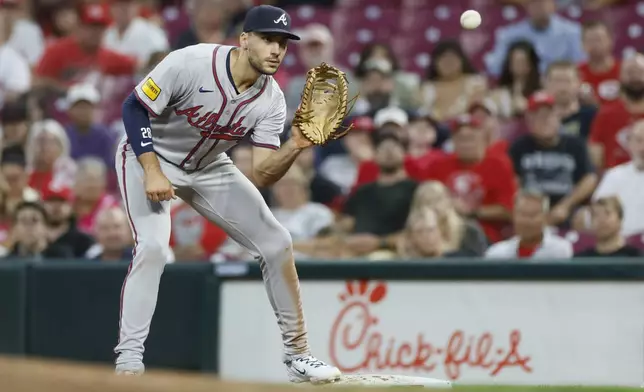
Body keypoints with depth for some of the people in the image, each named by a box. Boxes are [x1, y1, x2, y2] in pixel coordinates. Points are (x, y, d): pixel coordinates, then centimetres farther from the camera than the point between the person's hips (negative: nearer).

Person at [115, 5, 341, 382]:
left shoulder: (271, 100, -15)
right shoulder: (189, 64, -29)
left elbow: (261, 176, -16)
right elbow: (134, 108, -21)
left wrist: (295, 147, -35)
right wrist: (153, 172, -27)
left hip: (209, 169, 5)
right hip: (149, 156, -5)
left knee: (277, 243, -2)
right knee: (153, 247, -28)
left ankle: (297, 354, 11)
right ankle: (128, 360, -20)